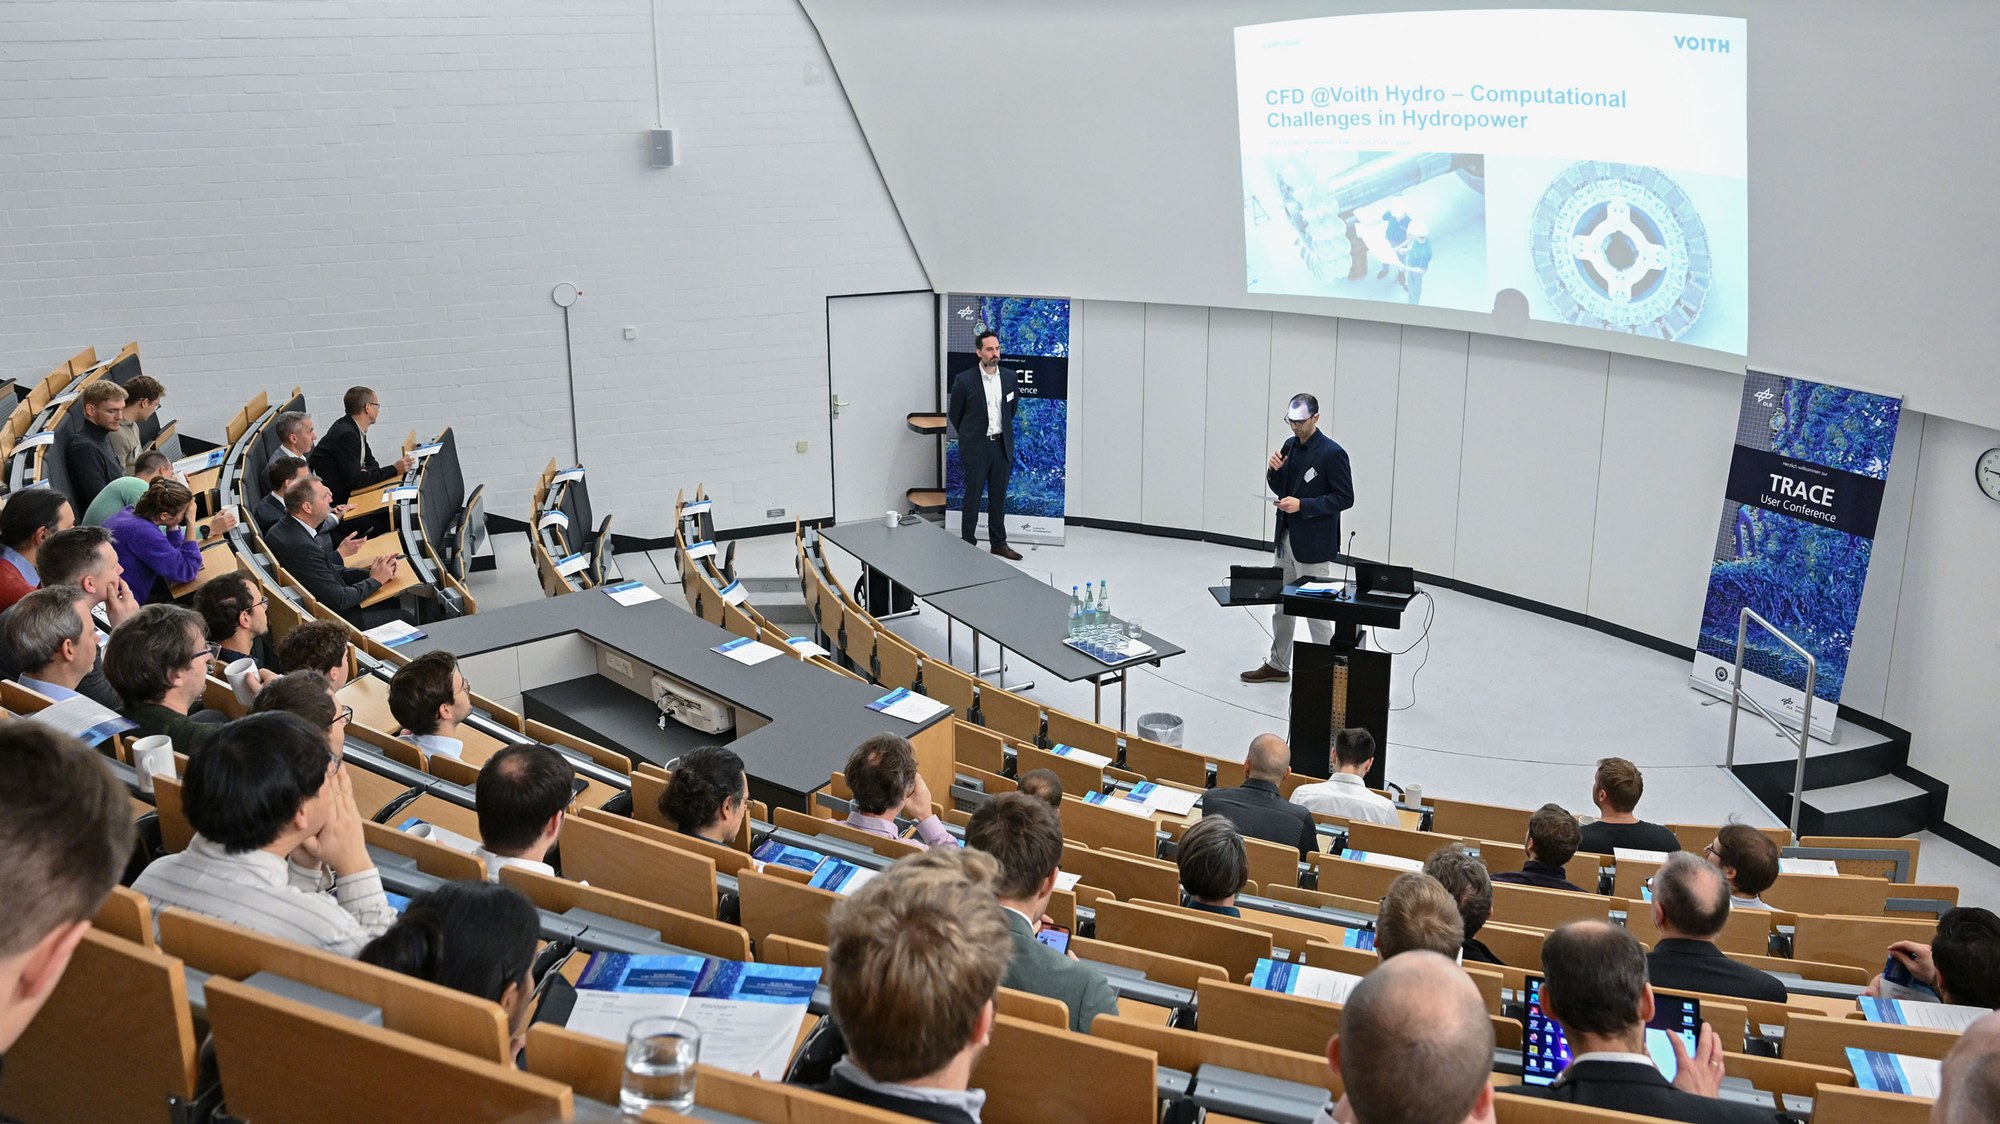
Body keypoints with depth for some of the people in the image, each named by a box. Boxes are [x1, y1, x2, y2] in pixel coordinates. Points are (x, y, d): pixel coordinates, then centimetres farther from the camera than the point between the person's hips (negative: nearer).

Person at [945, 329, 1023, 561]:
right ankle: (968, 544, 13)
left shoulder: (1009, 377, 1)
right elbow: (955, 413, 2)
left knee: (998, 497, 12)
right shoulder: (964, 380, -12)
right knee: (973, 497, 4)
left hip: (1002, 445, 4)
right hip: (976, 448, -4)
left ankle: (999, 542, 22)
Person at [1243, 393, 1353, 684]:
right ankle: (1277, 665, 28)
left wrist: (1303, 504, -22)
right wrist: (1275, 470, -7)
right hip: (1286, 539, 8)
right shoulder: (1290, 445, 7)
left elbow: (1345, 498, -15)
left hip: (1313, 545, -8)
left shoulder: (1332, 453, -15)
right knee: (1281, 605, 16)